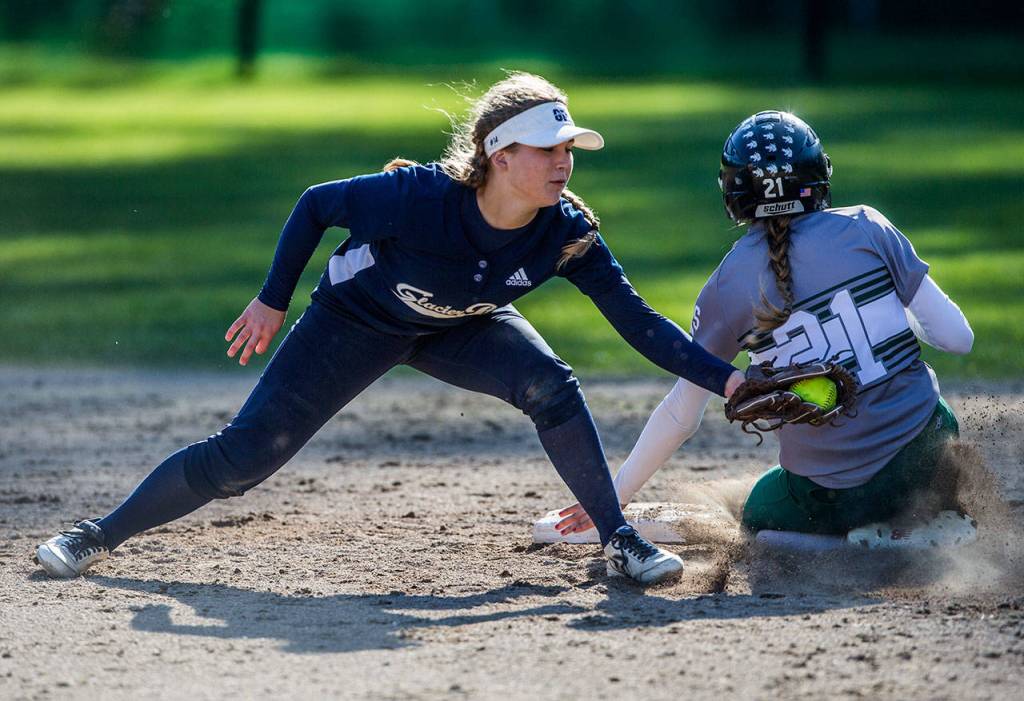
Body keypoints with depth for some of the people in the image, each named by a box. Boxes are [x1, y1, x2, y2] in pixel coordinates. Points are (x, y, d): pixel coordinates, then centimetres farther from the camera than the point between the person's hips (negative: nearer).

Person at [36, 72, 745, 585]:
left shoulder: (566, 232, -26)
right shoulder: (421, 197, -37)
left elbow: (635, 319, -23)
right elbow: (315, 205, -21)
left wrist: (725, 377, -33)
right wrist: (273, 301, -13)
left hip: (462, 328, 3)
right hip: (357, 320, -3)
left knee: (552, 387, -25)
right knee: (242, 457, -8)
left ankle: (620, 543, -12)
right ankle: (101, 536, 7)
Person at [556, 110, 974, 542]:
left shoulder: (727, 286, -3)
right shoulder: (864, 227, -4)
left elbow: (680, 416, 4)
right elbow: (957, 337, -2)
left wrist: (612, 495, 17)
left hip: (831, 498, -2)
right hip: (924, 454, 2)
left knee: (760, 512, 30)